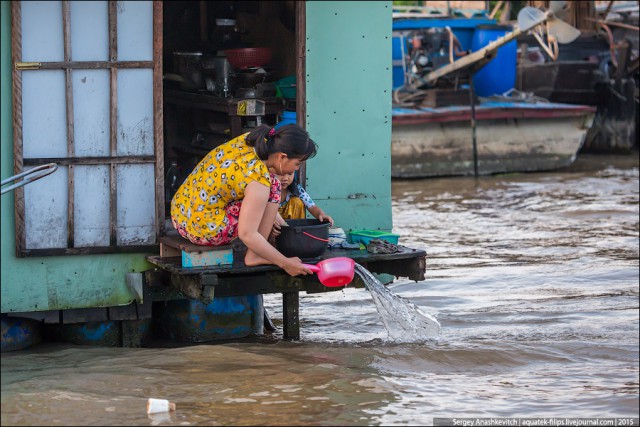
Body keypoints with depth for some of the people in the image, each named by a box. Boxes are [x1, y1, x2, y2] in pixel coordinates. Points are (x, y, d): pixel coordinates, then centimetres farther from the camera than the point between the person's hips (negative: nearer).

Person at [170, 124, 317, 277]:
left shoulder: (246, 140, 0)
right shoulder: (260, 179, -24)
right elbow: (247, 235, -23)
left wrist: (272, 215, 19)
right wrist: (285, 263, -16)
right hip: (205, 230, -9)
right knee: (273, 187, -8)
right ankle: (254, 255, -5)